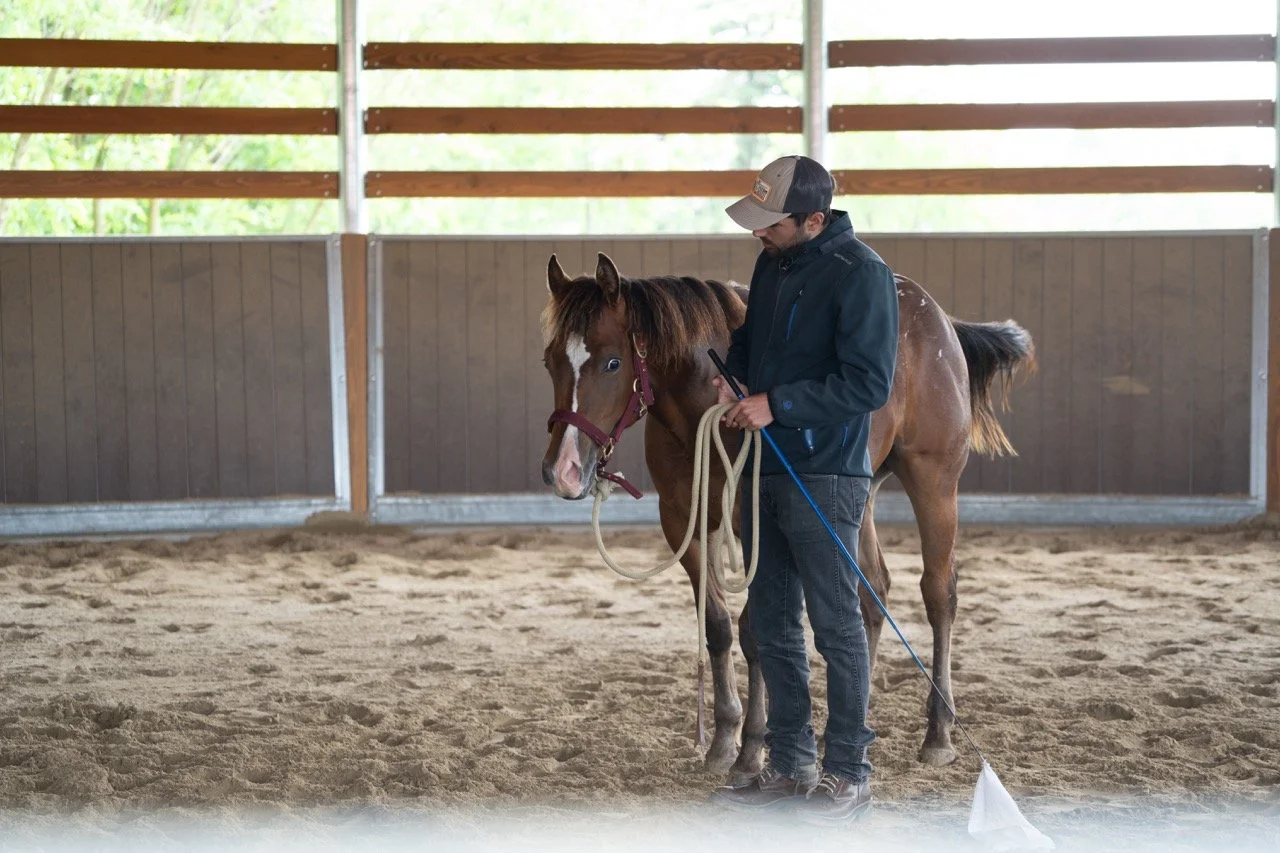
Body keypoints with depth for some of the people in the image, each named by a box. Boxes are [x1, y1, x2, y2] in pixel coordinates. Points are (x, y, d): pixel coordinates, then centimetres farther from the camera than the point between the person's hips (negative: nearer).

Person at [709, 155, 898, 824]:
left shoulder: (861, 274, -16)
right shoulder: (772, 265, 10)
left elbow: (868, 384, -20)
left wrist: (777, 404, -21)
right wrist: (731, 376, 4)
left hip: (825, 477, -9)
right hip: (767, 469, 9)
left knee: (836, 624, -1)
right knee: (771, 625, 13)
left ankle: (849, 774, 9)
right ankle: (790, 767, 24)